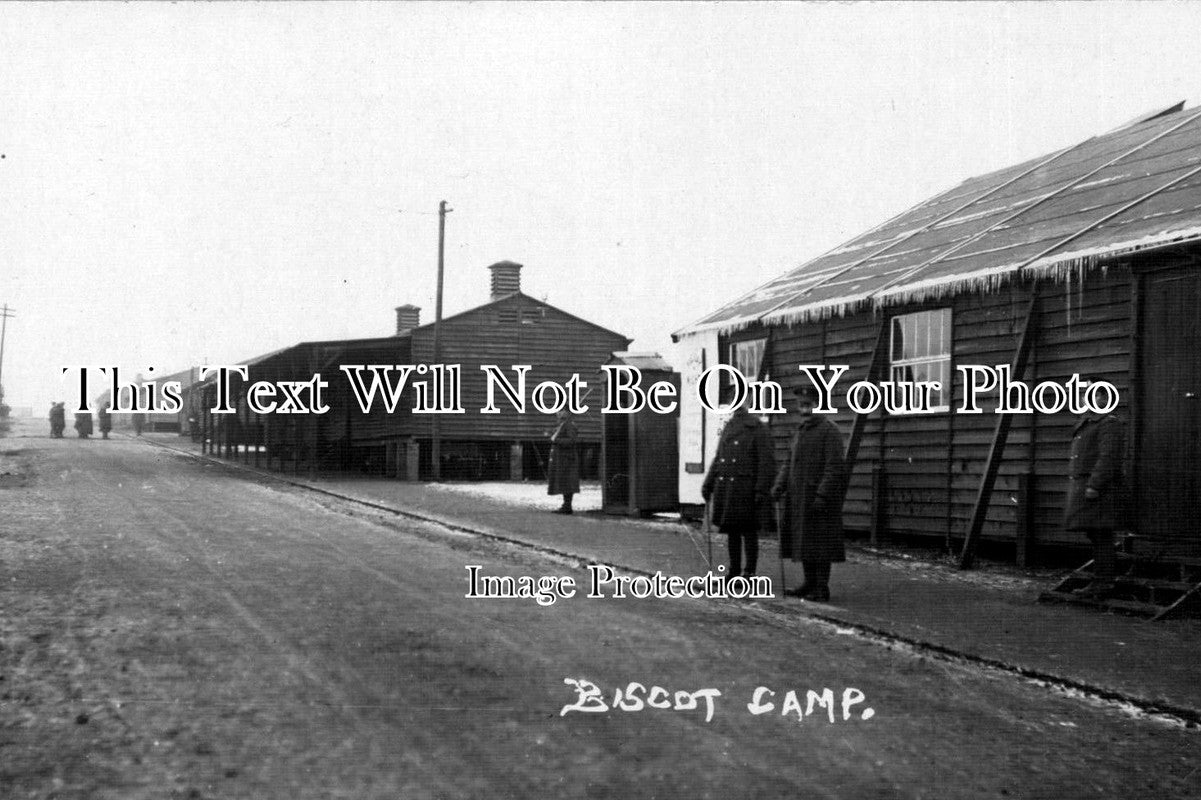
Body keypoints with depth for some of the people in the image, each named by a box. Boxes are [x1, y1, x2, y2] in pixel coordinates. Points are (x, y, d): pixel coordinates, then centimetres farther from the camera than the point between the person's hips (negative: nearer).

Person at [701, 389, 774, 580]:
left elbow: (767, 462, -10)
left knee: (748, 531, 0)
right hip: (725, 487, 6)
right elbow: (718, 458, 18)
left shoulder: (757, 428, -6)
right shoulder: (728, 428, 14)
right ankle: (734, 570, 20)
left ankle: (749, 573, 7)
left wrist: (762, 490, -16)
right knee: (731, 530, 11)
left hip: (745, 489, -6)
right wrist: (708, 484, 12)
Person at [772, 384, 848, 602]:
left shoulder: (829, 431, -10)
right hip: (799, 499, 8)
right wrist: (779, 486, 4)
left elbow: (835, 468, -15)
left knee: (820, 544, -4)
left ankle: (822, 588, 2)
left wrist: (823, 495, -21)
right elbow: (789, 463, 18)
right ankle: (810, 583, 22)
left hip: (819, 499, -8)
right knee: (804, 542, 13)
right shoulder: (799, 432, 16)